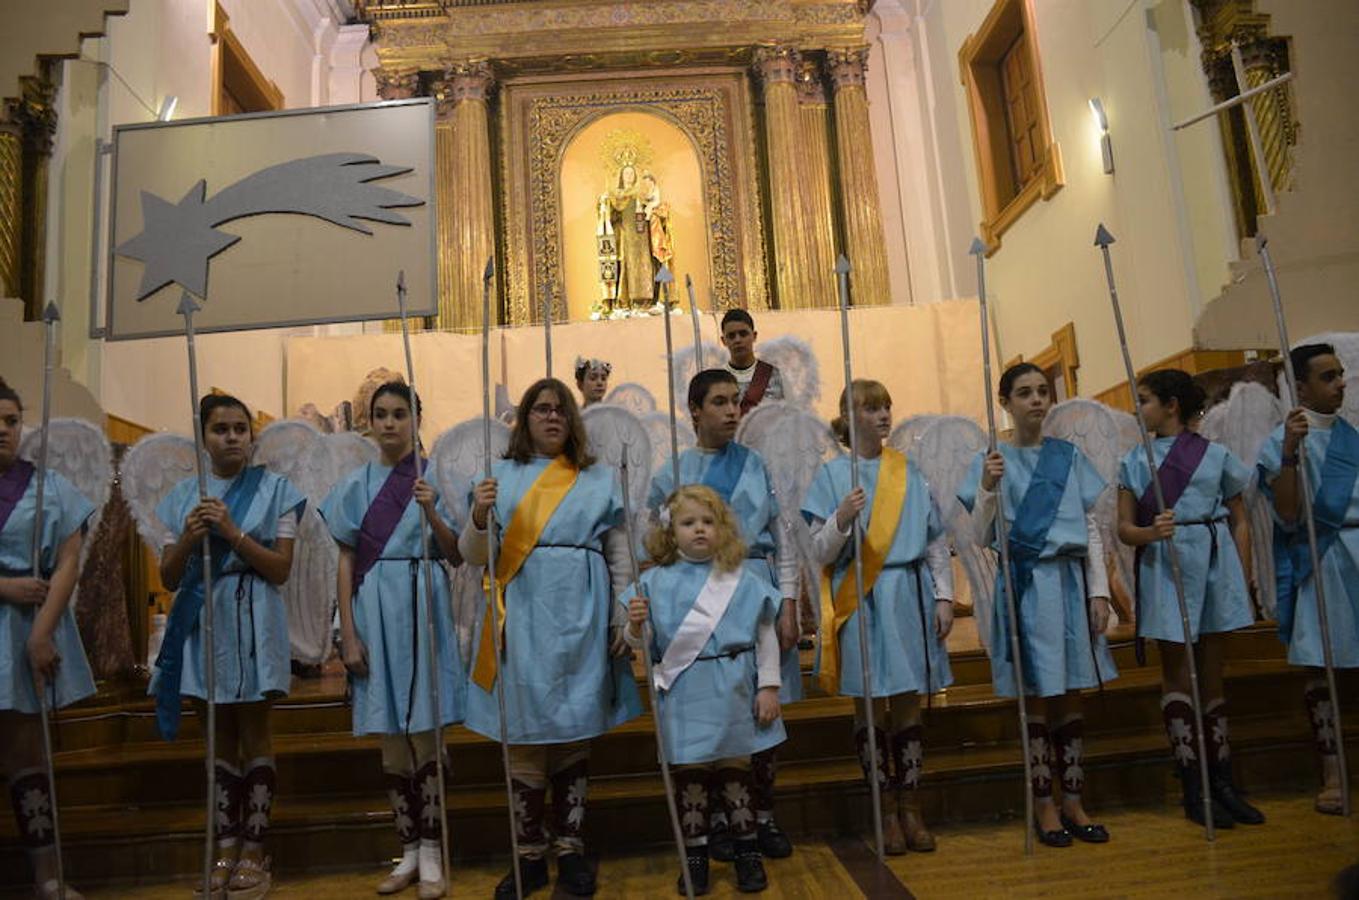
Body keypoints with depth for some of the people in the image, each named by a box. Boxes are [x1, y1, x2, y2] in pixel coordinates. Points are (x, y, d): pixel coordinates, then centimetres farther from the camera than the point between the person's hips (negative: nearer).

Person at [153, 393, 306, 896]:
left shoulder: (274, 489, -1)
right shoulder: (183, 495, 9)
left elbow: (280, 570, -6)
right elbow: (168, 578, 7)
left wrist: (231, 532, -17)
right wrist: (188, 538, -11)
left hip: (252, 622, -3)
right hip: (201, 621, 3)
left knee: (254, 733, 3)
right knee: (220, 736, 11)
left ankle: (254, 849, 11)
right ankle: (226, 846, 20)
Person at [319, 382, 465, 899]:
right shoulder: (356, 485, 8)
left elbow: (456, 557, 0)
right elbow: (346, 564, 7)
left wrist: (431, 513, -17)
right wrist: (348, 633, 0)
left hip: (423, 608, -2)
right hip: (375, 611, 2)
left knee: (424, 735, 0)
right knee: (391, 740, 8)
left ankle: (431, 852, 12)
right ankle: (409, 850, 21)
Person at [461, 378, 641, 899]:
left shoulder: (599, 479, 9)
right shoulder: (501, 477, 9)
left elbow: (619, 553, 9)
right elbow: (474, 557, 5)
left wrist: (623, 618, 2)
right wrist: (479, 517, -15)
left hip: (578, 616, 0)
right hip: (523, 617, 0)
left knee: (574, 730, 5)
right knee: (524, 733, 2)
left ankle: (570, 850, 18)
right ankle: (530, 856, 15)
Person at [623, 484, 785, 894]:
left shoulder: (742, 580, 1)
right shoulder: (655, 582, 0)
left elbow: (766, 636, 5)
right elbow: (642, 644, 3)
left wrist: (769, 687, 1)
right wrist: (635, 625, -19)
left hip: (733, 690, 0)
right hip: (684, 694, 0)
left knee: (735, 768, 10)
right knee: (690, 773, 8)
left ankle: (748, 854, 25)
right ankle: (694, 858, 23)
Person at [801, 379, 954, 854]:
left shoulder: (910, 472, 8)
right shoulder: (832, 474, -1)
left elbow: (937, 541, 11)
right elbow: (822, 553, -5)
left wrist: (944, 596, 4)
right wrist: (842, 519, -22)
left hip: (909, 595, 3)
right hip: (860, 599, -2)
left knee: (907, 703, 9)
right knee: (870, 705, 5)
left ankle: (910, 808, 22)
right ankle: (886, 811, 19)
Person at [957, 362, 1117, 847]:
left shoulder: (1070, 457, 8)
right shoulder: (992, 461, -1)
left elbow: (1091, 529, 9)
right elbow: (982, 538, -5)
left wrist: (1099, 590, 3)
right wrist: (987, 490, -21)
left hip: (1069, 581, 3)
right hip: (1024, 585, -3)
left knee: (1070, 695, 10)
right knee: (1036, 698, 4)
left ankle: (1073, 802, 22)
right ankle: (1044, 806, 17)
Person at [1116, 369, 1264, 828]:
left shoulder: (1215, 455, 5)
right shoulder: (1134, 461, 5)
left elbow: (1240, 522, 6)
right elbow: (1124, 527, 1)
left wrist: (1243, 580, 1)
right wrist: (1150, 532, -20)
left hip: (1214, 563, 1)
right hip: (1164, 566, -1)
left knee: (1212, 672, 9)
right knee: (1178, 672, 2)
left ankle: (1222, 783, 19)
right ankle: (1193, 788, 9)